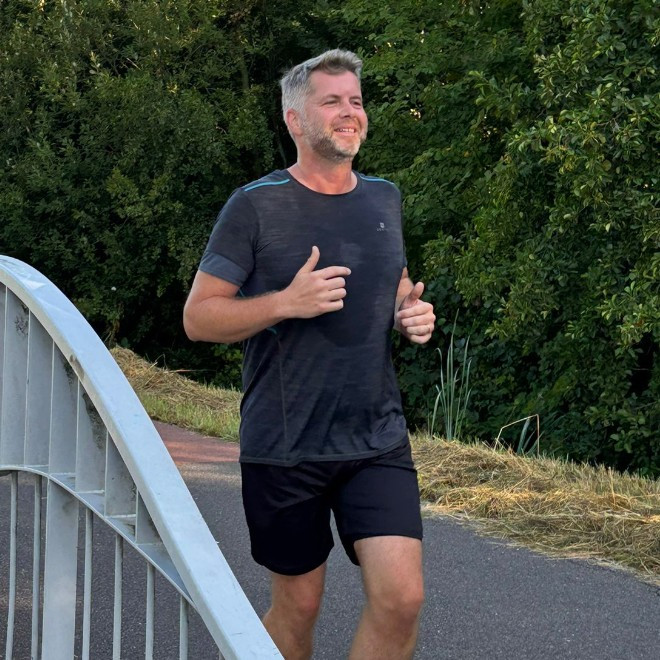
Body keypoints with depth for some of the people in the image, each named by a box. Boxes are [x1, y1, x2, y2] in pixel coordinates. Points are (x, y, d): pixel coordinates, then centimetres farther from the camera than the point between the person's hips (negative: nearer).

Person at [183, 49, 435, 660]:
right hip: (284, 446, -3)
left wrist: (413, 314, 1)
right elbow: (197, 317, -7)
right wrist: (287, 302, -21)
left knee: (401, 598, -9)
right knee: (297, 605, 8)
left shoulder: (383, 198, 10)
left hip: (377, 440, 4)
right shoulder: (255, 206, -6)